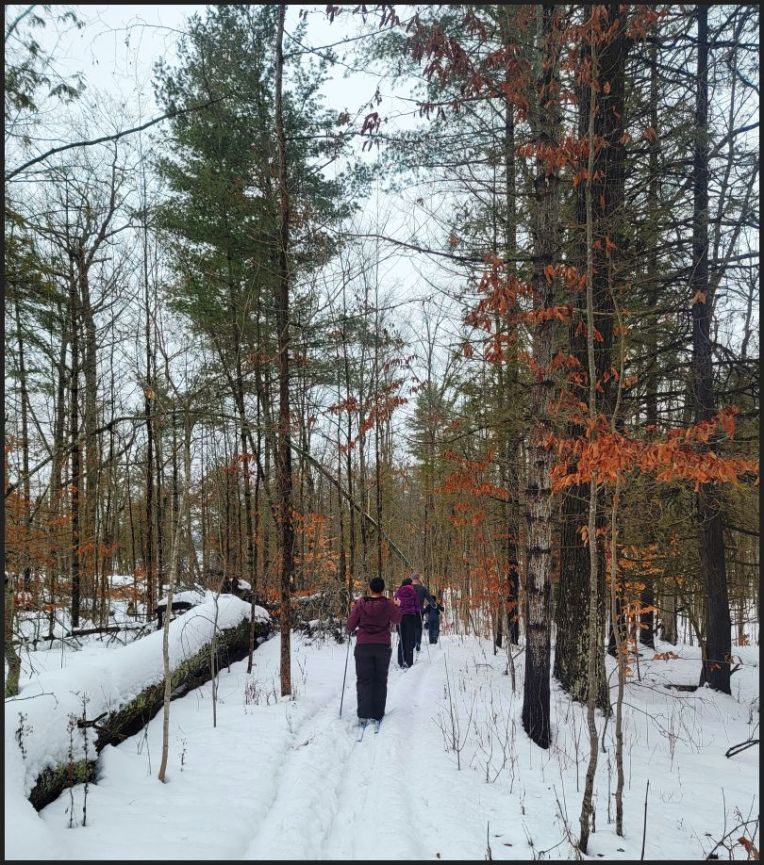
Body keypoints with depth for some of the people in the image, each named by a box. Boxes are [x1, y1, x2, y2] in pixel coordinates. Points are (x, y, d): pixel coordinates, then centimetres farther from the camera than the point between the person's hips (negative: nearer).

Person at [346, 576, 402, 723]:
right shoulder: (388, 604, -9)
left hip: (363, 646, 0)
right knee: (380, 680, 12)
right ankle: (377, 714, 12)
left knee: (364, 680, 7)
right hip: (383, 646, 1)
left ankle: (364, 714, -1)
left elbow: (350, 624, -4)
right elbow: (396, 620, 10)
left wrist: (351, 630, 18)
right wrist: (398, 607, 27)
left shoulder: (360, 603, -10)